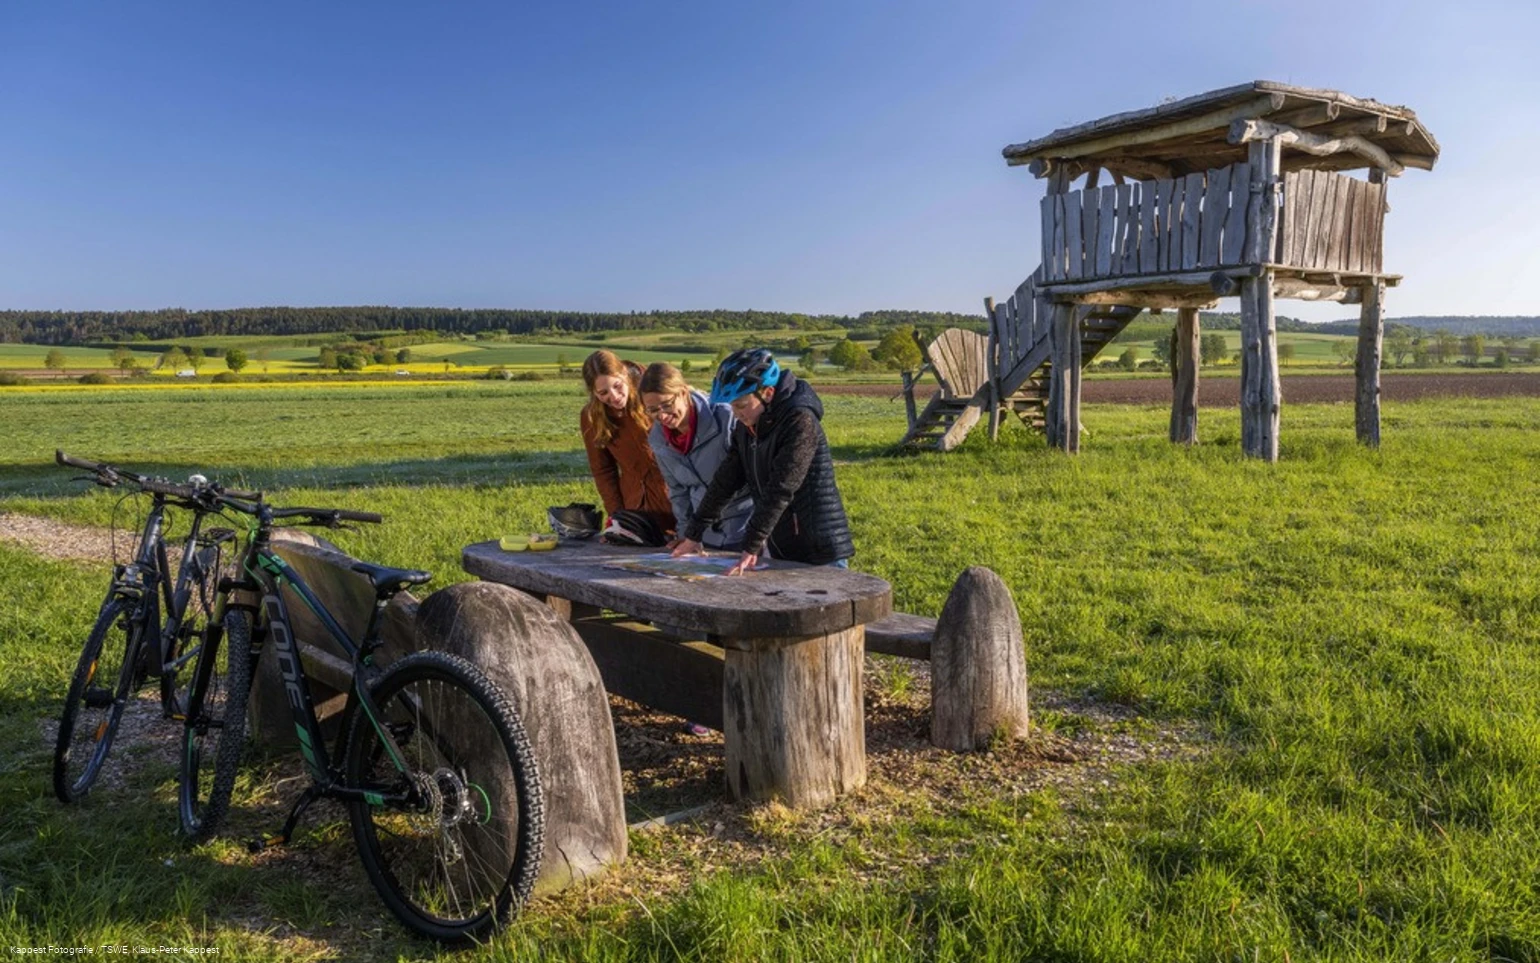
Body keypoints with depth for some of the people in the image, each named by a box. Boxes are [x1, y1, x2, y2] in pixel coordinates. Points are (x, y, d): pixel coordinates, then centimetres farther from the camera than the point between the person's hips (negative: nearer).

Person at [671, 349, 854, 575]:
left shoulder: (800, 421, -19)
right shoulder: (746, 427, 6)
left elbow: (780, 490, -25)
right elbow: (725, 480, 12)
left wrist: (752, 545, -27)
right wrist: (693, 533, 13)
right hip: (780, 551, 7)